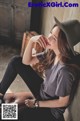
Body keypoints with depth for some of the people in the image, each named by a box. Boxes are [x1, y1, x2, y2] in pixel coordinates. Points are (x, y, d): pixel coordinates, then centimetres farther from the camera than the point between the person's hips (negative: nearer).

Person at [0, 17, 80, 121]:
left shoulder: (65, 70, -37)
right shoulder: (51, 52, -14)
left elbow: (63, 102, -24)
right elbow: (26, 61, -8)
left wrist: (36, 103, -13)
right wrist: (31, 40, -24)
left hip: (51, 109, -6)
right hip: (42, 90, 7)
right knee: (16, 61, -2)